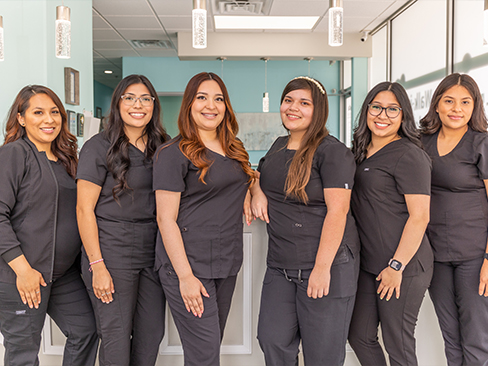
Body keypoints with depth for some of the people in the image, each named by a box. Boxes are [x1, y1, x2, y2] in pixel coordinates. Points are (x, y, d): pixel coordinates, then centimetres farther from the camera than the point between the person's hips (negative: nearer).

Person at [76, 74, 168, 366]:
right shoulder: (99, 147, -5)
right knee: (117, 337, 2)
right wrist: (97, 266, -13)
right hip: (112, 253, -5)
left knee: (152, 333, 10)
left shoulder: (161, 148, 10)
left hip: (153, 254, 5)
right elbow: (84, 209, -8)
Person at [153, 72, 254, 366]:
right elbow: (166, 219, -11)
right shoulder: (175, 153, -8)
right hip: (188, 265, -6)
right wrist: (185, 276, -16)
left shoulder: (235, 150, 12)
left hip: (227, 264, 7)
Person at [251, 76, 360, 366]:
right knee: (273, 340, 9)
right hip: (280, 265, 7)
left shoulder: (332, 152, -10)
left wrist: (322, 268, -20)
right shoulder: (279, 147, 13)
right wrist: (257, 191, 7)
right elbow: (260, 174, 32)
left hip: (327, 263, -6)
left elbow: (337, 212, -16)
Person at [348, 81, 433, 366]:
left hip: (404, 267, -8)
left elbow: (419, 217, -16)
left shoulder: (409, 155, -12)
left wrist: (397, 266, -17)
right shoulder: (361, 152, 12)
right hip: (368, 265, 8)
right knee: (359, 335, 17)